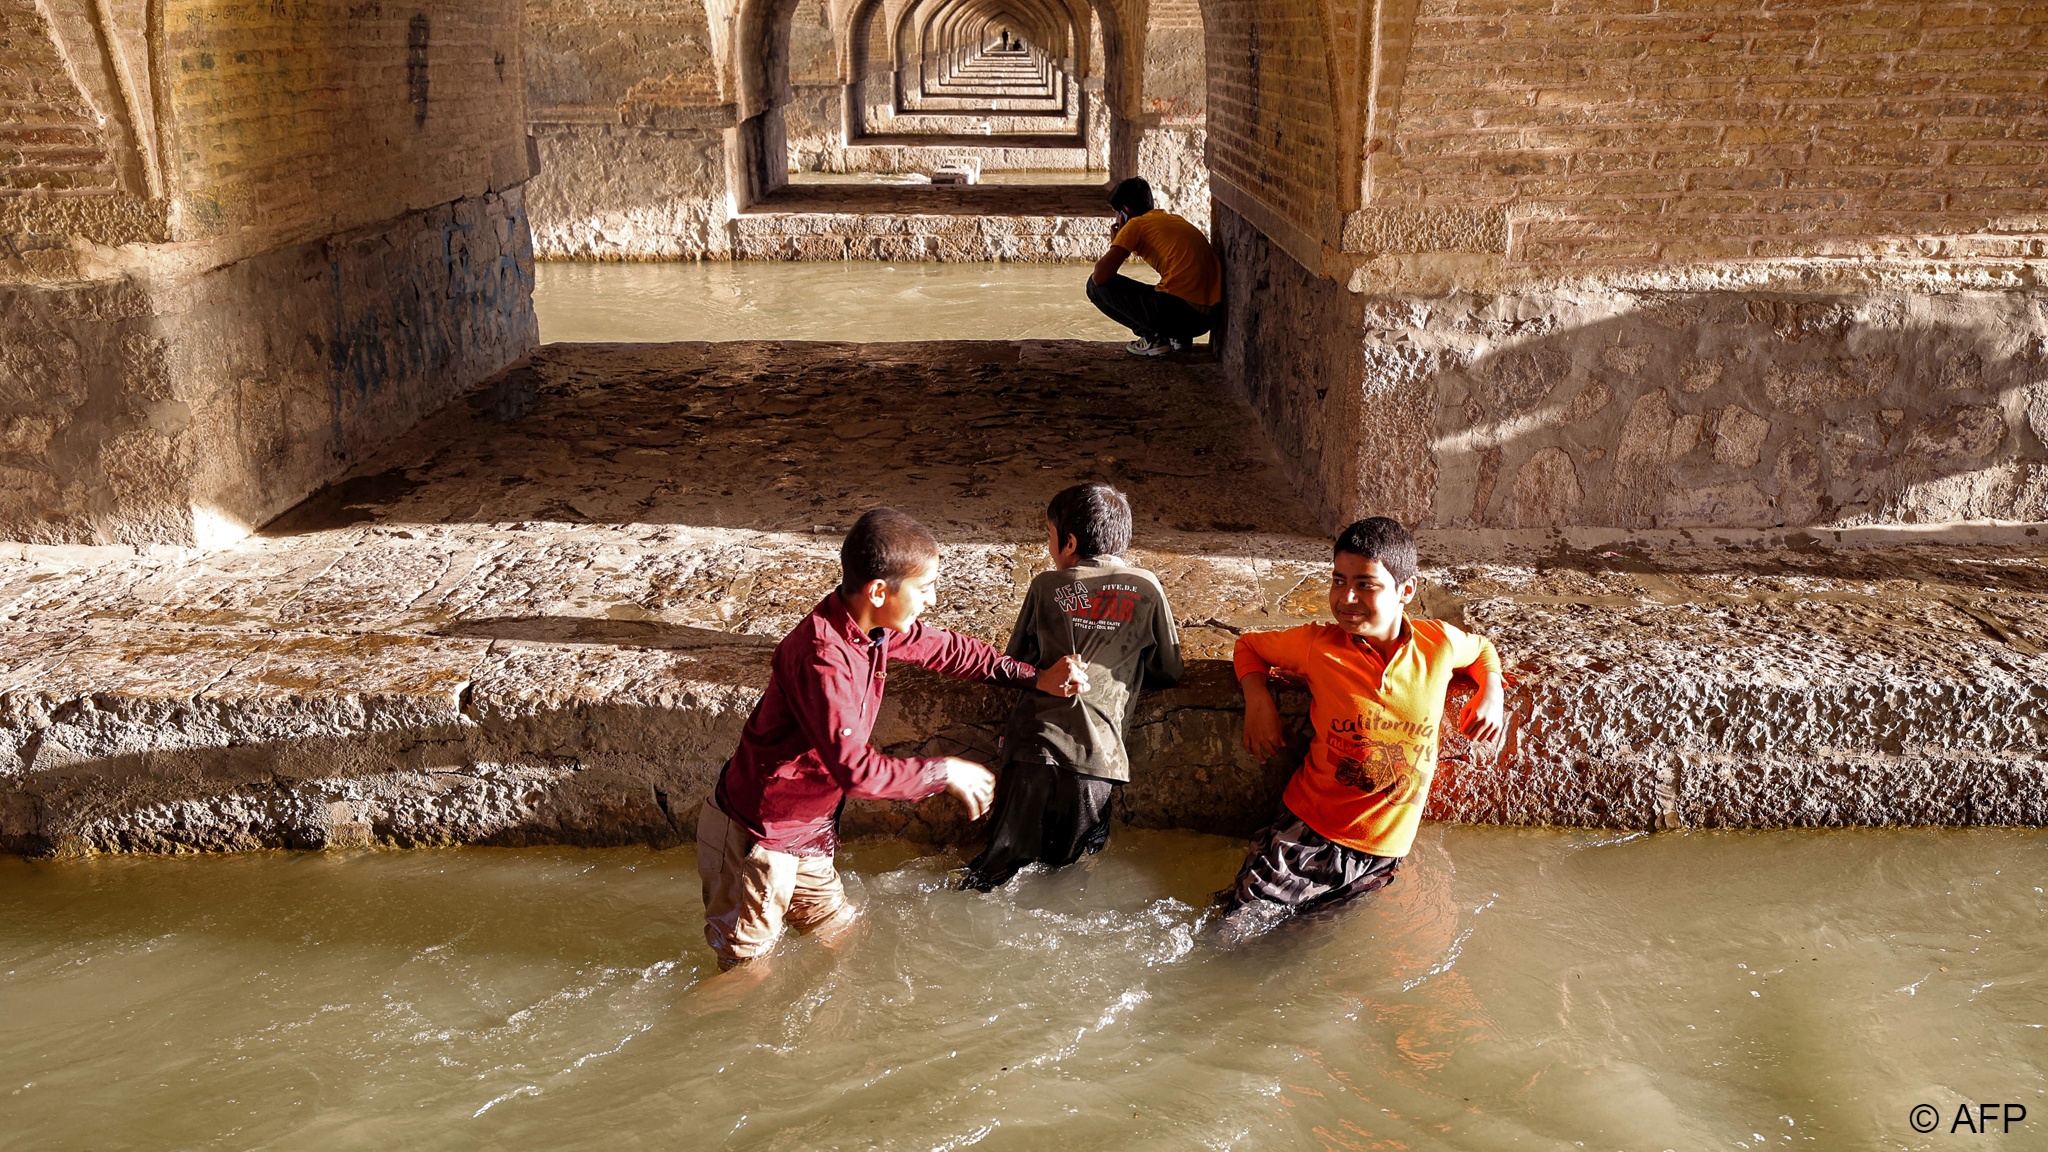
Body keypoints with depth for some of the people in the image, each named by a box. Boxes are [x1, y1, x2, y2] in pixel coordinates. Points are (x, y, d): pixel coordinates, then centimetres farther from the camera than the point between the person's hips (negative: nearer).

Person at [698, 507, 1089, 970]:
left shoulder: (876, 626, -4)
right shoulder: (822, 658, -32)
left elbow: (945, 649, 13)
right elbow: (855, 769, -32)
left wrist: (1034, 678, 7)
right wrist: (944, 772, -20)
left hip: (805, 836, 9)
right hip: (754, 840, -9)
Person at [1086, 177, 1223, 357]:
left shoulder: (1136, 224, 1)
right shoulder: (1174, 219, 24)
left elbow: (1100, 277, -6)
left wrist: (1114, 245, 14)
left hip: (1177, 309, -8)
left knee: (1097, 285, 6)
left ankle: (1151, 337, 1)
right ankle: (1179, 335, 15)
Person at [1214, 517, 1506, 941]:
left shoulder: (1439, 643, -4)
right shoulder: (1318, 646, -8)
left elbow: (1482, 650, 20)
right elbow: (1250, 645, 10)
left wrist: (1491, 692, 0)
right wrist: (1257, 697, -8)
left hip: (1383, 852, 2)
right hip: (1308, 834, -2)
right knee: (1231, 938, -8)